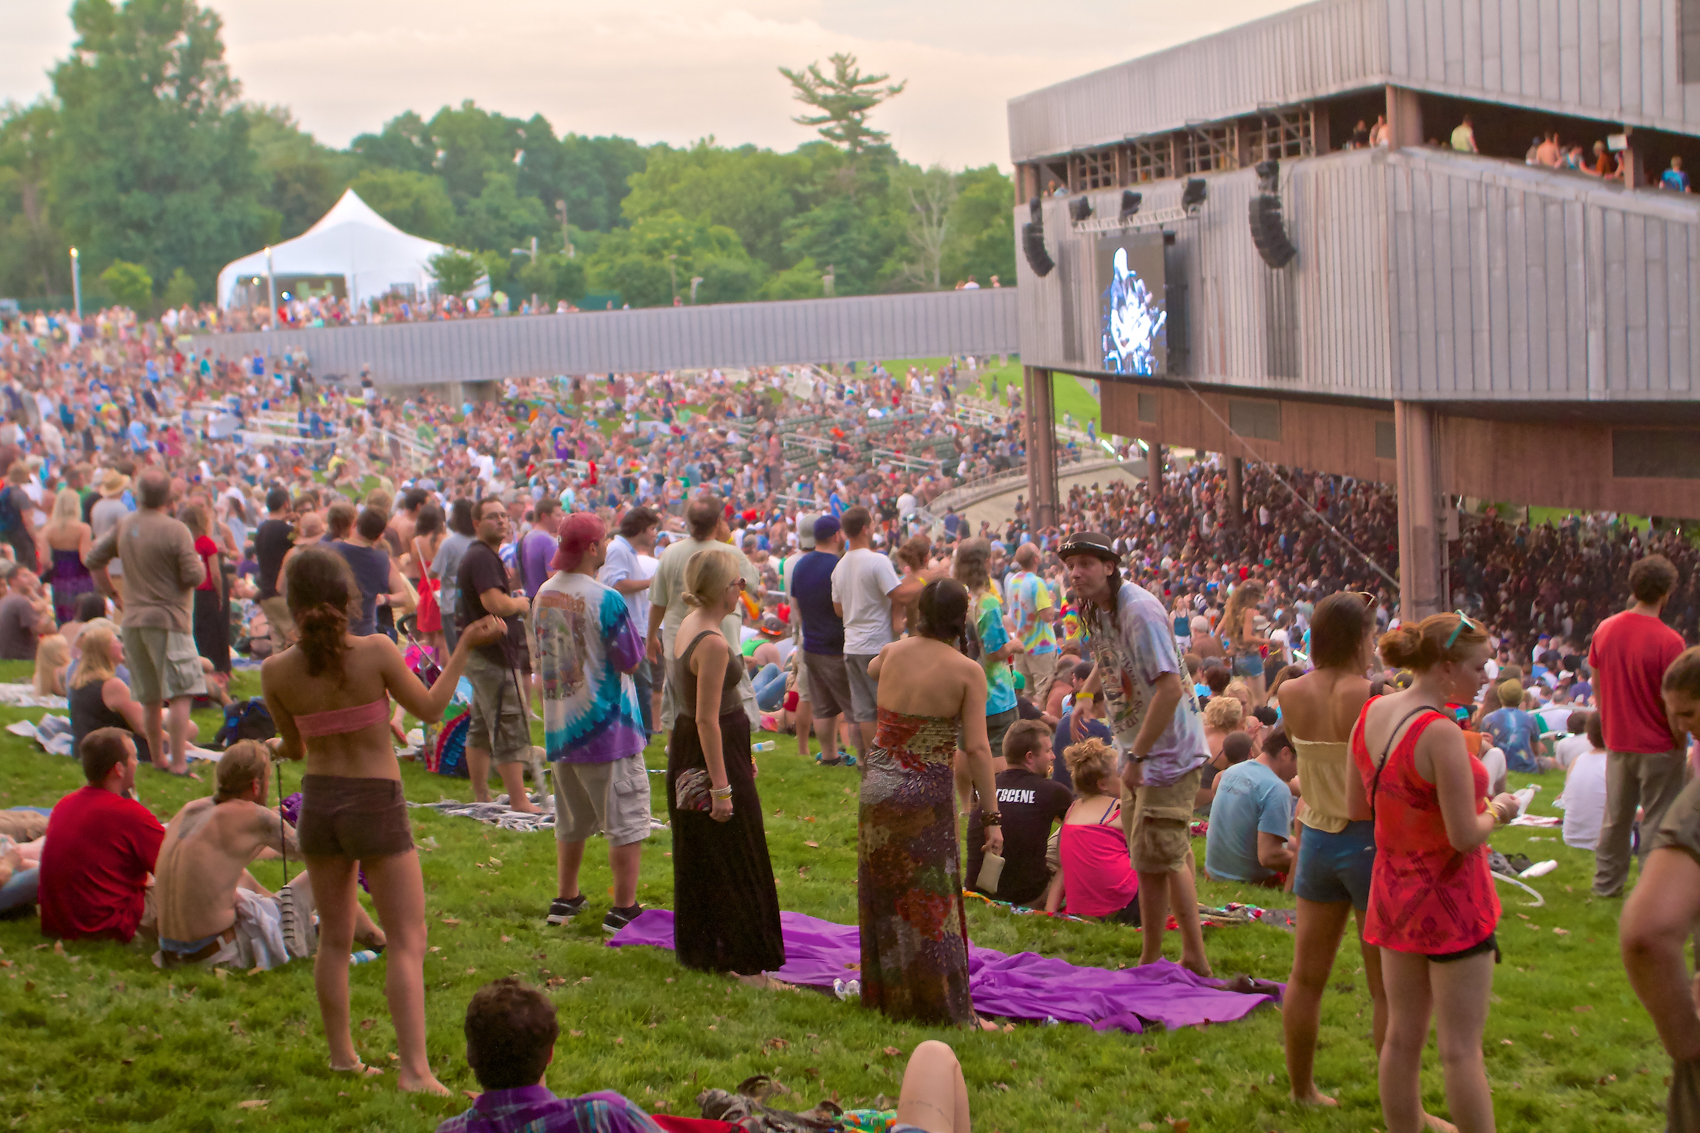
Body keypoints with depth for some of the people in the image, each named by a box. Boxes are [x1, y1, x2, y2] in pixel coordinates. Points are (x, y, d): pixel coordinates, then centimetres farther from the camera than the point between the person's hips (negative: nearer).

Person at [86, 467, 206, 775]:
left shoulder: (123, 526, 6)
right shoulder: (176, 530, -13)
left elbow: (94, 559, 13)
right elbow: (194, 577, -15)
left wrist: (113, 595, 19)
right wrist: (200, 564, 7)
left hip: (133, 620, 6)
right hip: (168, 618, -6)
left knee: (149, 698, 15)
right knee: (181, 693, -5)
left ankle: (158, 758, 25)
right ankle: (178, 761, -12)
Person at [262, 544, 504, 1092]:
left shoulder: (276, 671, -7)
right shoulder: (375, 651, -16)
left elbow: (295, 748, 5)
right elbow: (430, 708, -4)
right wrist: (465, 646, 5)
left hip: (318, 801, 4)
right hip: (376, 804, -4)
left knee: (335, 938, 19)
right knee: (407, 942, 2)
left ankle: (341, 1053, 28)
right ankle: (415, 1069, -5)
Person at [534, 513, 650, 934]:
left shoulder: (543, 595, 2)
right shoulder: (606, 600, -19)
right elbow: (631, 660, -13)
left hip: (559, 724, 7)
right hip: (605, 726, -7)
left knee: (571, 820, 20)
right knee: (626, 819, 2)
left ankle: (565, 899, 28)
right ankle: (624, 908, 4)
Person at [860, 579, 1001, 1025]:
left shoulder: (893, 653, 2)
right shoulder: (967, 672, -10)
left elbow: (872, 669, 29)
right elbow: (977, 748, -15)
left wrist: (919, 638, 39)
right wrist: (992, 817, -12)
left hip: (878, 784, 4)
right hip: (926, 793, -4)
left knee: (882, 895, 17)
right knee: (928, 900, 5)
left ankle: (882, 993, 29)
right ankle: (938, 1005, 11)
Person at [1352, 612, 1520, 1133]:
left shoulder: (1371, 713, 0)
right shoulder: (1441, 734, -24)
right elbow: (1465, 836, -24)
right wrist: (1497, 813, -4)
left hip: (1394, 891, 8)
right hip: (1450, 898, -8)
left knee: (1402, 1037, 15)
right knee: (1462, 1049, 0)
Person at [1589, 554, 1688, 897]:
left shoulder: (1605, 630, -1)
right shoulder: (1668, 641, -20)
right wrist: (1681, 740, -3)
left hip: (1618, 743, 6)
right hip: (1659, 747, -6)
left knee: (1616, 818, 18)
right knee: (1657, 824, 4)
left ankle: (1606, 883, 27)